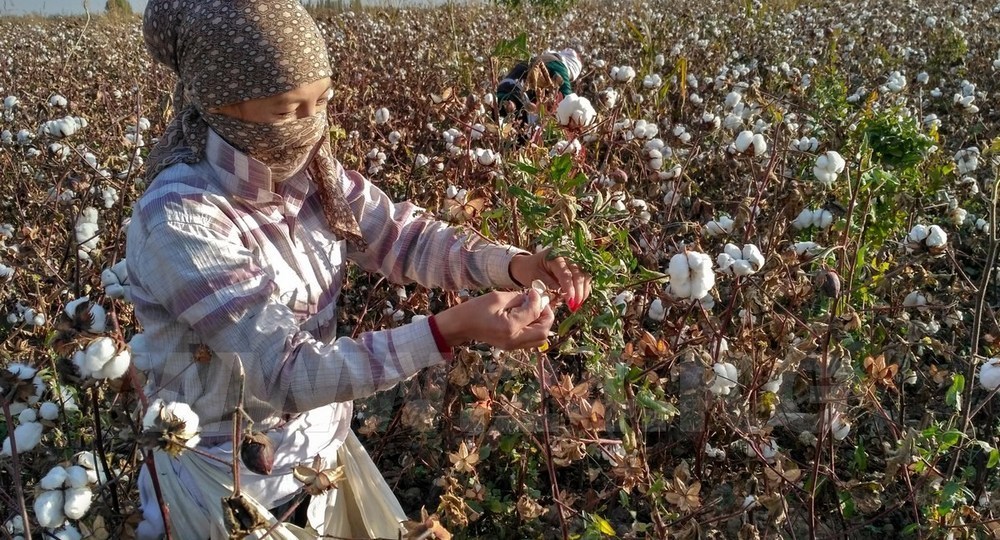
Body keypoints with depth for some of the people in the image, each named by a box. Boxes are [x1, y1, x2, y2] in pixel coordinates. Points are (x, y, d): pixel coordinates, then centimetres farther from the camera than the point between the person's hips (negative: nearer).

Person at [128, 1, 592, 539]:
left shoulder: (305, 170, -8)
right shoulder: (180, 219, -28)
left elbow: (403, 236, -4)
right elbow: (285, 371, -31)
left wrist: (516, 264, -21)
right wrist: (450, 330, -38)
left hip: (320, 445, 6)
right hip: (232, 478, -6)